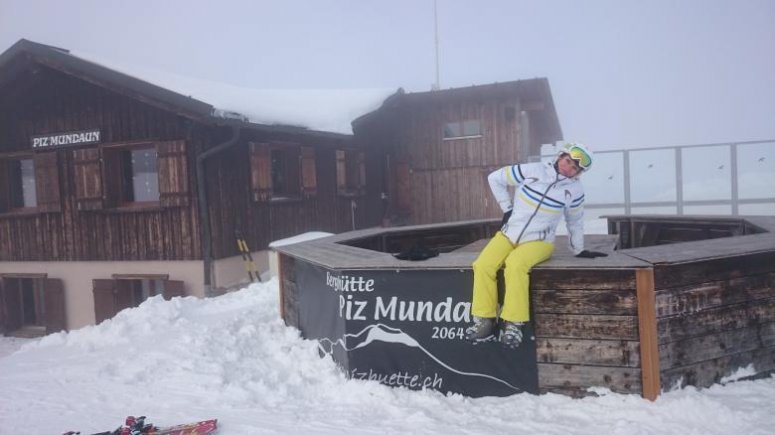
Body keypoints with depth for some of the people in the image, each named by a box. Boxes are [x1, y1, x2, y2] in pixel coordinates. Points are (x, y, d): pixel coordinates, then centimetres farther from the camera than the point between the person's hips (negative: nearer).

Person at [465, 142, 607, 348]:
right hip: (508, 234, 2)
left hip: (539, 241, -2)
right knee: (483, 265, -24)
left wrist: (579, 251, 22)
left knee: (516, 264, -35)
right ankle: (486, 321, -13)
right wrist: (507, 208, 3)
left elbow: (575, 222, 16)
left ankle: (514, 324, -27)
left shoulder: (575, 190, 1)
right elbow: (495, 178, 6)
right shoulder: (532, 171, -3)